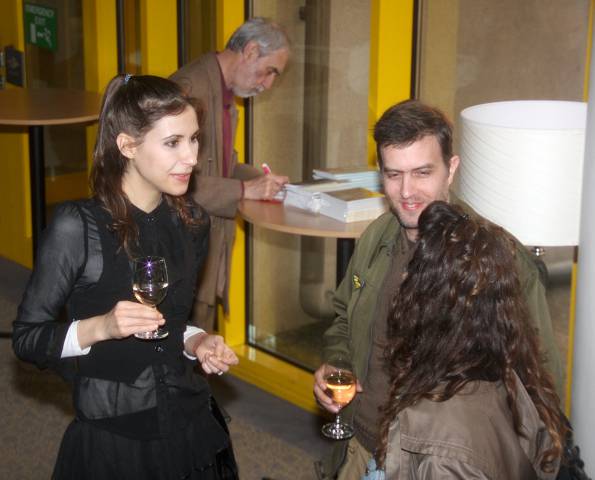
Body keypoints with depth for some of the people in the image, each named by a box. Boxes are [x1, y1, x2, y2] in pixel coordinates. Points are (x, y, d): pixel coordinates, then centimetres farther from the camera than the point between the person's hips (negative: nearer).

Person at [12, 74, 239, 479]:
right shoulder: (78, 228, -16)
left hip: (192, 429, 5)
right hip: (112, 441, -5)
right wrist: (99, 328, -26)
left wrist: (195, 342, -3)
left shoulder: (191, 222, 2)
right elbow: (27, 338, -11)